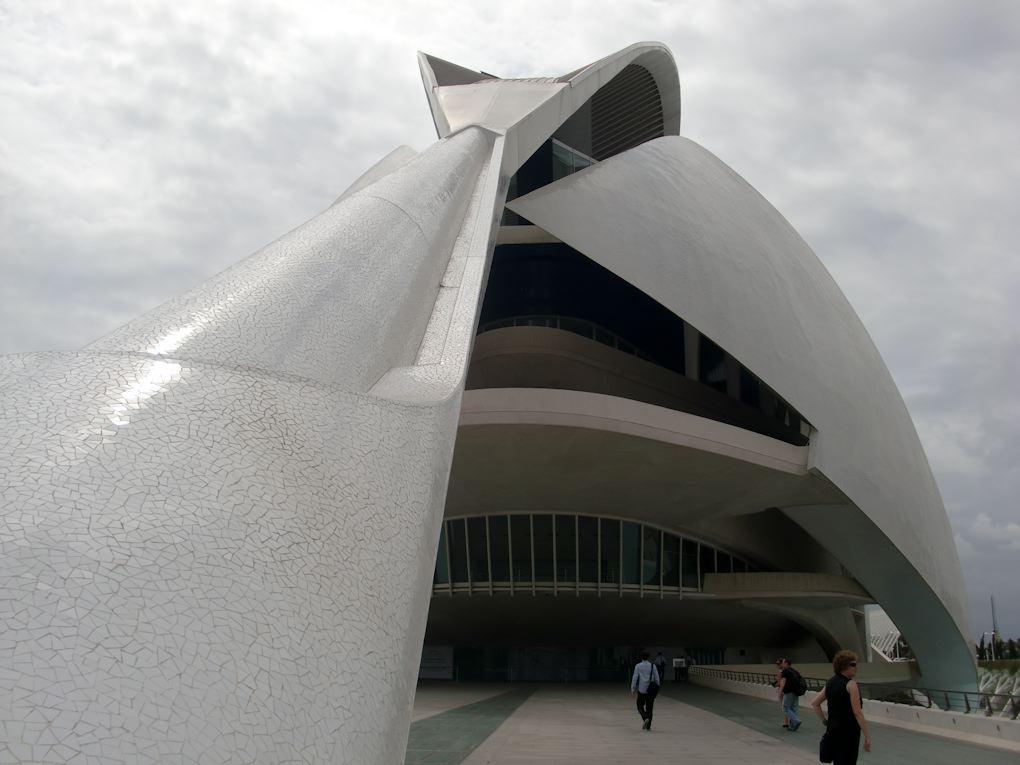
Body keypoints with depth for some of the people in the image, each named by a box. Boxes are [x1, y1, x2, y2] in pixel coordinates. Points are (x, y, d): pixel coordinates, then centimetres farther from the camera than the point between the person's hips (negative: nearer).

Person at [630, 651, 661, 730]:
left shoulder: (638, 666, -4)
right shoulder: (652, 666, 1)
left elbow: (635, 678, -7)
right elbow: (657, 678, 3)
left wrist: (632, 689, -2)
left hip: (641, 690, -2)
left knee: (640, 706, 11)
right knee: (649, 708, 9)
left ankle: (645, 718, -15)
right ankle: (648, 726, 9)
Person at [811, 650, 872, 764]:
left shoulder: (830, 682, 9)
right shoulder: (851, 684, -14)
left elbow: (814, 703, 13)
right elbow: (857, 712, -17)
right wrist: (867, 737, -15)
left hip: (832, 730, 7)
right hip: (848, 732, -7)